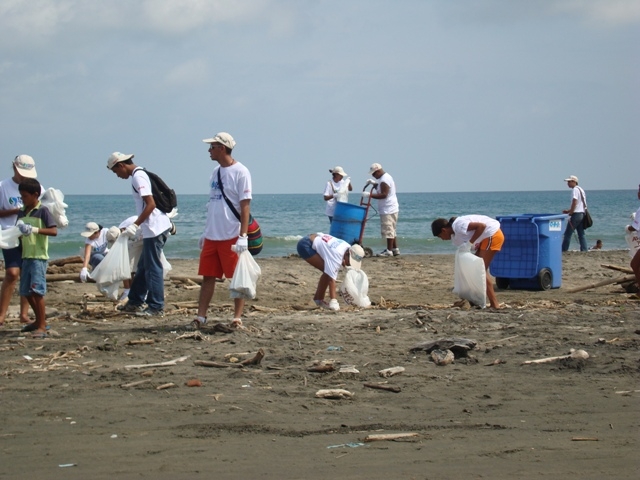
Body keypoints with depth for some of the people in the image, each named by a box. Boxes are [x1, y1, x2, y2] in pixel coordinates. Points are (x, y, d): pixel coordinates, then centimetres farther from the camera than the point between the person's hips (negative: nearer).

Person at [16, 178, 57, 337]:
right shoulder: (22, 212, 12)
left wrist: (35, 229, -25)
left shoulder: (42, 211, -7)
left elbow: (54, 231, -14)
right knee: (26, 291, 11)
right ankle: (39, 321, 27)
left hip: (39, 257, -8)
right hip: (26, 256, 8)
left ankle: (42, 326, -12)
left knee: (37, 290, -14)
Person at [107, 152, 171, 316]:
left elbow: (150, 204, -21)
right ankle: (135, 302, 27)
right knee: (143, 266, 18)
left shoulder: (138, 177, -13)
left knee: (152, 268, -5)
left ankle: (156, 307, -2)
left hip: (154, 228, -10)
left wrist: (135, 225, -18)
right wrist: (135, 226, 22)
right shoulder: (140, 174, 17)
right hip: (156, 227, 10)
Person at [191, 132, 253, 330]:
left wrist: (243, 236, -19)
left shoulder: (240, 172, -10)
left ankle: (237, 317, 5)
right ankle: (201, 317, 10)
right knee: (208, 276, 7)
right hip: (211, 236, 8)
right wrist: (205, 232, 19)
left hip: (231, 237, -8)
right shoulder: (216, 172, 14)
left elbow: (245, 206, -14)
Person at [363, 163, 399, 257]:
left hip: (388, 210, -11)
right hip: (390, 209, 11)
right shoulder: (387, 177, 15)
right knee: (391, 230, 16)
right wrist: (374, 183, 14)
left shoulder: (384, 180, -18)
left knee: (388, 230, -8)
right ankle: (395, 249, 20)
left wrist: (370, 194, -24)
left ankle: (389, 251, -7)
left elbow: (383, 195, -25)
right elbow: (381, 189, 28)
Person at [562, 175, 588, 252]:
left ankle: (563, 250, -6)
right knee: (581, 234, 9)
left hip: (576, 214, -10)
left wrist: (570, 213, -14)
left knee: (568, 233, -6)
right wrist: (568, 211, 19)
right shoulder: (580, 189, 20)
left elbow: (574, 202, -20)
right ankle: (584, 250, 5)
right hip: (581, 214, 10)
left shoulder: (575, 189, -10)